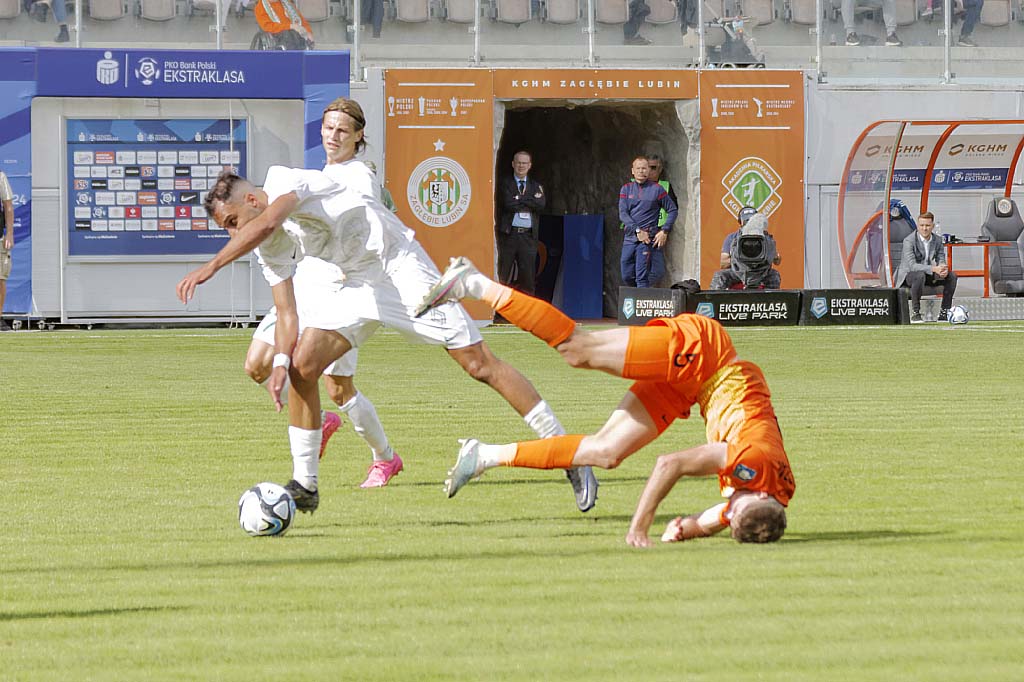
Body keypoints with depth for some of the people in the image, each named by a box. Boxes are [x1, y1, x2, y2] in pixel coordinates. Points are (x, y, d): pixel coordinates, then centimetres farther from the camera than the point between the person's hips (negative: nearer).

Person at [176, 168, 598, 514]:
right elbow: (286, 309, 2)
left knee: (479, 364, -11)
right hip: (354, 284, 8)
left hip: (399, 266, -8)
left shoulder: (283, 180, -18)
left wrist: (211, 267, -42)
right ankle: (304, 486, 1)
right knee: (302, 365, -8)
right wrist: (280, 361, -15)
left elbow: (266, 222, -39)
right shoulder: (269, 249, 4)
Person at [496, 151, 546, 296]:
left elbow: (541, 204, -4)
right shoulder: (505, 183, 6)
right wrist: (528, 204, -4)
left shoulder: (535, 186, 16)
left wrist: (519, 199, -7)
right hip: (509, 234, -3)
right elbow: (508, 203, -11)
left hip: (528, 235, 3)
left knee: (528, 273, 0)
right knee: (503, 275, -2)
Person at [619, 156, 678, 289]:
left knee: (642, 277, -11)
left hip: (648, 238, -4)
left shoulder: (657, 189, 2)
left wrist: (664, 231, -5)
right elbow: (623, 214, 0)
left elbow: (673, 210, 7)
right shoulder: (626, 189, 9)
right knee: (627, 277, 6)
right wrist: (638, 230, -13)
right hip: (630, 237, 4)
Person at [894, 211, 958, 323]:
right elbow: (912, 265, -29)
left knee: (952, 275, -10)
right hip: (907, 275, -6)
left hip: (928, 275, 6)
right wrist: (934, 269, -40)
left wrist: (944, 270, -28)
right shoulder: (909, 241, -19)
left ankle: (944, 313, -5)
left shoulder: (937, 241, 0)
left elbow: (941, 261, -1)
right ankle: (915, 313, -33)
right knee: (920, 275, -39)